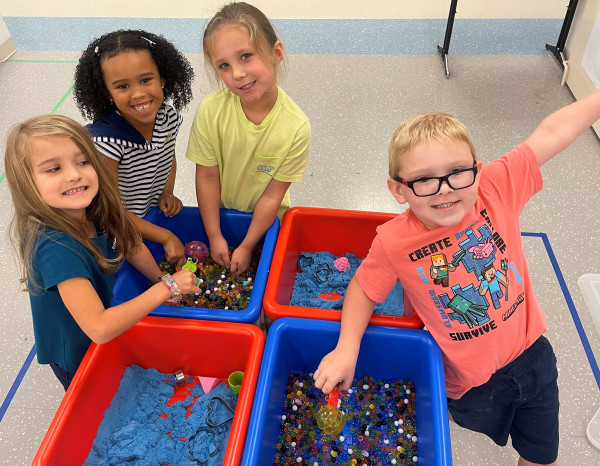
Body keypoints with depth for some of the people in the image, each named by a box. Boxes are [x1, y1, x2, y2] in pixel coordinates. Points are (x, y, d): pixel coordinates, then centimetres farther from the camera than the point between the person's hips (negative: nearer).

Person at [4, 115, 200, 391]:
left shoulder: (93, 211, -20)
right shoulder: (54, 247, -40)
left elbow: (131, 246, 0)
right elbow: (99, 329, -42)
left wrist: (163, 284, -5)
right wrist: (167, 287, -35)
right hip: (77, 358, -5)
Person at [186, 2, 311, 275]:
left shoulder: (296, 127, -29)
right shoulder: (211, 110, -27)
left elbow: (273, 196, -21)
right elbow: (207, 177, -17)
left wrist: (247, 246, -13)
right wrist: (215, 236, -10)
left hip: (265, 221, -1)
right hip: (217, 213, 1)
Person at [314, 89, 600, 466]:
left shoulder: (496, 188, -20)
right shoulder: (394, 244, -25)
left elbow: (549, 134, -14)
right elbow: (364, 288, -11)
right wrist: (347, 349, -21)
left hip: (531, 351, 3)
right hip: (473, 381, -2)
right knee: (482, 421, 29)